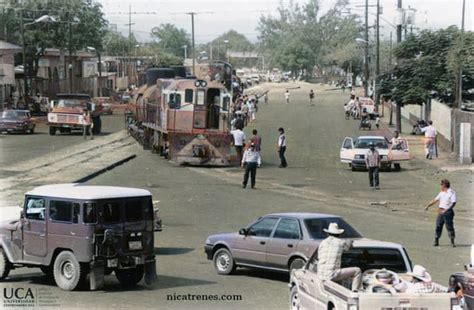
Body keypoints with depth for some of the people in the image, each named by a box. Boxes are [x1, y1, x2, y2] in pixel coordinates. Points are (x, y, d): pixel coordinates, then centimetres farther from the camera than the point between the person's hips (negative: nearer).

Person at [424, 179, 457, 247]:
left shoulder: (452, 192, -10)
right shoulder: (441, 193, 14)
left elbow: (453, 203, -18)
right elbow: (435, 200, 22)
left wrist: (446, 210, -25)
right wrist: (428, 206, 18)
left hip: (448, 212, -7)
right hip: (440, 212, 7)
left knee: (449, 227, -5)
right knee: (438, 226, 5)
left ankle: (452, 242, 1)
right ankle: (436, 241, 10)